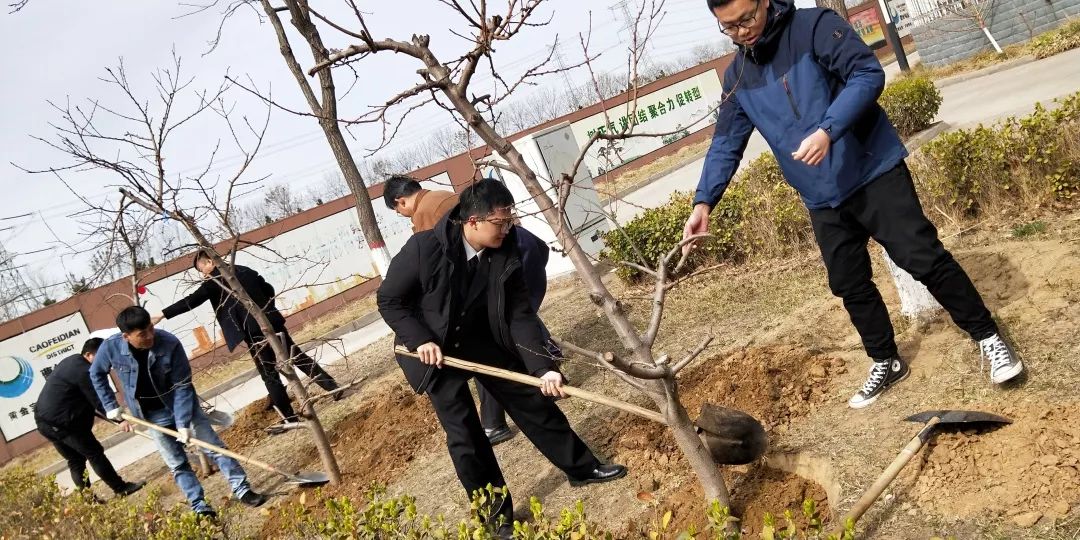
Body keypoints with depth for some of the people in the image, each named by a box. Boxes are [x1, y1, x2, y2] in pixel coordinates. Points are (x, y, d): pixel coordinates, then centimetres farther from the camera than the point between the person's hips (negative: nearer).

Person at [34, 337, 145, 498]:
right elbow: (99, 400, -16)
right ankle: (121, 489, 5)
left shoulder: (71, 361, 15)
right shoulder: (84, 371, -16)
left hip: (43, 420, 10)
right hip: (61, 422, -10)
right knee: (95, 453, -1)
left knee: (75, 461, 15)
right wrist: (119, 420, -13)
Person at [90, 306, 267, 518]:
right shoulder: (111, 348, -20)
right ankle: (200, 507, 16)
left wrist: (183, 423, -25)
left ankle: (242, 490, 8)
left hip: (183, 406, -2)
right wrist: (110, 406, 0)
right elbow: (96, 375, 2)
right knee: (178, 465, 8)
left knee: (215, 448, 0)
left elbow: (182, 386, -23)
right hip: (153, 417, 2)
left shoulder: (170, 343, -28)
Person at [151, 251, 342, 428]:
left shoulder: (215, 281, -3)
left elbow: (192, 300, -11)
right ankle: (333, 387, 17)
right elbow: (270, 290, 22)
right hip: (272, 321, 7)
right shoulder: (243, 270, 17)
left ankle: (289, 419, 2)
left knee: (270, 375, 0)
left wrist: (162, 314, -10)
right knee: (297, 356, 16)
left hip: (253, 331, -6)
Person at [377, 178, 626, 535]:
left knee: (533, 402, 9)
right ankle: (496, 513, 16)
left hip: (484, 341, 4)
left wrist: (543, 367, -25)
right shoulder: (424, 249, -27)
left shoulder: (505, 255, -16)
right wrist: (420, 340, -25)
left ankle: (581, 467, 28)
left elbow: (519, 316, -15)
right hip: (436, 348, -4)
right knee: (464, 435, 0)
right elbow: (389, 300, -15)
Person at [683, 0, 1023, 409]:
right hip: (822, 199, 6)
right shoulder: (736, 78, 5)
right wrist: (704, 201, -6)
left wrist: (827, 130, -34)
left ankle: (987, 337, 12)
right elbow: (726, 144, 7)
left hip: (874, 172, -6)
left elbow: (868, 73, -20)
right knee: (849, 285, 12)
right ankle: (886, 363, 30)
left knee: (923, 258, -6)